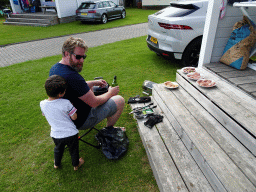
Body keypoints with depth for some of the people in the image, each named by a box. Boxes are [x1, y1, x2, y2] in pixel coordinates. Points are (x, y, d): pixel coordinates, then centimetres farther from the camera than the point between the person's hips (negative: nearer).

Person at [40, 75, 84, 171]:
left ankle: (56, 164, 57)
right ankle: (76, 164, 47)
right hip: (70, 133, -3)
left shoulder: (42, 104, -11)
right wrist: (72, 107, -3)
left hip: (56, 135, 4)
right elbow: (74, 117, -17)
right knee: (74, 150, 23)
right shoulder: (66, 103, -24)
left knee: (58, 149, 32)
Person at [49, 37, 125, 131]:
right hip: (81, 121, -9)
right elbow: (94, 102, -26)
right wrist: (110, 93, -8)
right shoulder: (72, 76, -33)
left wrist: (93, 83, 13)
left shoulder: (54, 69, -3)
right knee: (120, 100, -2)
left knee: (89, 88, 29)